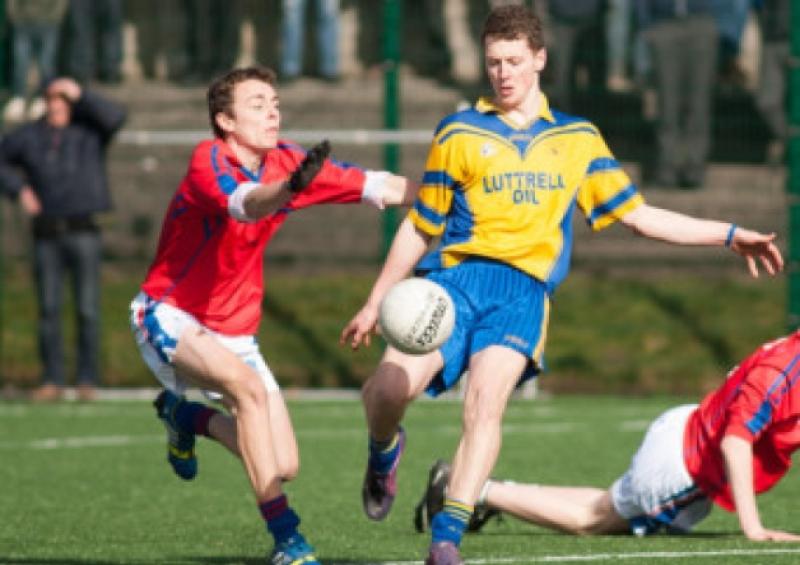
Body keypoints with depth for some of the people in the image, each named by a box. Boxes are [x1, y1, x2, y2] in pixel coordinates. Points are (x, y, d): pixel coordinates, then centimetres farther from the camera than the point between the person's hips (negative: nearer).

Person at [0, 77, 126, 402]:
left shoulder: (90, 132, 1)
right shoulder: (29, 137, 6)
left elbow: (115, 116, -18)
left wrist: (80, 94, -18)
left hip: (83, 231, -2)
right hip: (47, 233, 2)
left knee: (87, 309, -4)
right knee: (48, 309, 0)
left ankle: (88, 381, 1)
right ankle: (52, 381, 4)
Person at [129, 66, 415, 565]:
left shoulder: (287, 162, -1)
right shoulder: (209, 160, -19)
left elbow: (380, 187, 0)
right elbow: (247, 204, -41)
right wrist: (291, 187, -62)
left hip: (234, 330, 7)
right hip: (170, 317, -7)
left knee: (284, 466, -1)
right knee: (248, 385, -35)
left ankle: (185, 416, 29)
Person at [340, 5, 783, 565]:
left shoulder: (578, 139, 17)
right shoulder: (459, 133, 12)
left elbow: (639, 215, 20)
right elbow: (419, 228, 18)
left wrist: (728, 235, 14)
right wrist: (375, 304, 17)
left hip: (524, 289, 0)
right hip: (456, 275, 0)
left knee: (487, 401, -24)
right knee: (391, 385, -22)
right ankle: (384, 451, 15)